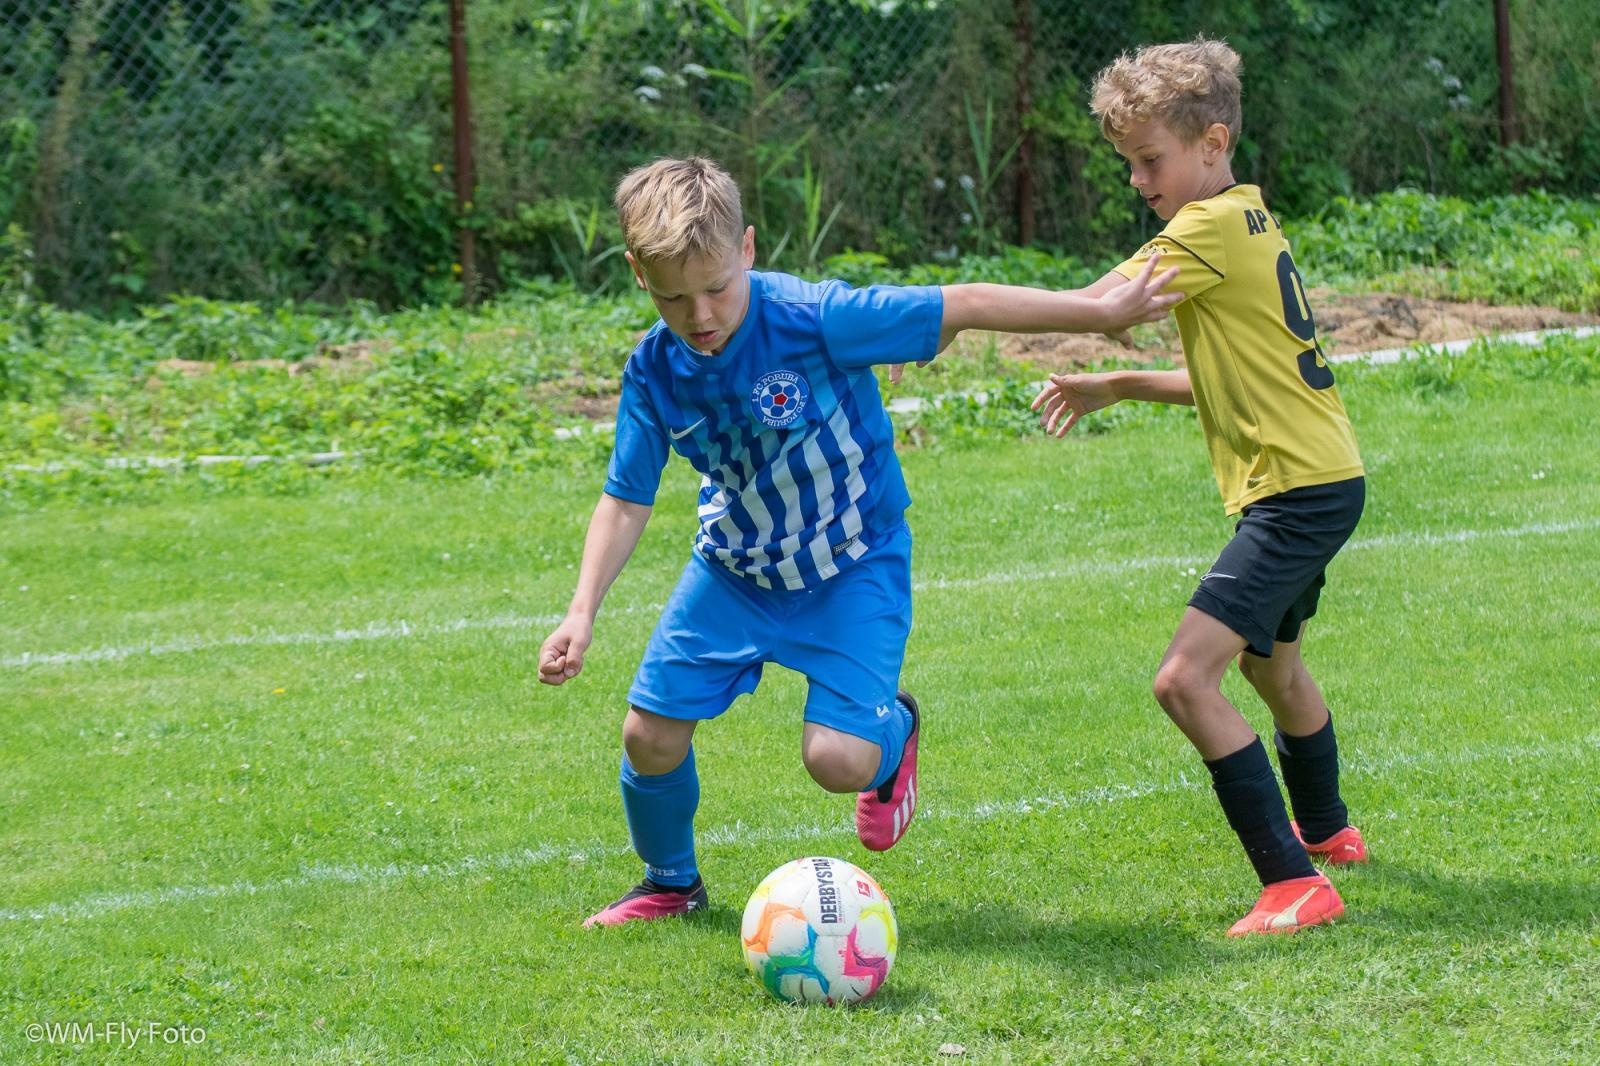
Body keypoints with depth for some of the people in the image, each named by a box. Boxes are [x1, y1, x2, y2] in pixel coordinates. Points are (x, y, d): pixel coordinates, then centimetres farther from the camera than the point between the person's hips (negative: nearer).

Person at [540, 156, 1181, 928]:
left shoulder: (813, 319, -29)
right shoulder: (654, 370, -13)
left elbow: (964, 307, -24)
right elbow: (626, 499, -3)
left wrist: (1103, 311, -22)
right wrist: (583, 612, -14)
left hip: (853, 567, -4)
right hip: (734, 569, 4)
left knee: (837, 759, -18)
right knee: (650, 734, 0)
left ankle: (892, 731, 22)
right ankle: (670, 885, 30)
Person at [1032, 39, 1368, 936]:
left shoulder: (1212, 225, -18)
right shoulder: (1250, 223, 12)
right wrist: (1118, 387, 11)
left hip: (1298, 487, -11)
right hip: (1319, 481, 11)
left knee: (1188, 678, -20)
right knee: (1272, 666, 32)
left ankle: (1295, 885, -21)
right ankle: (1327, 831, 56)